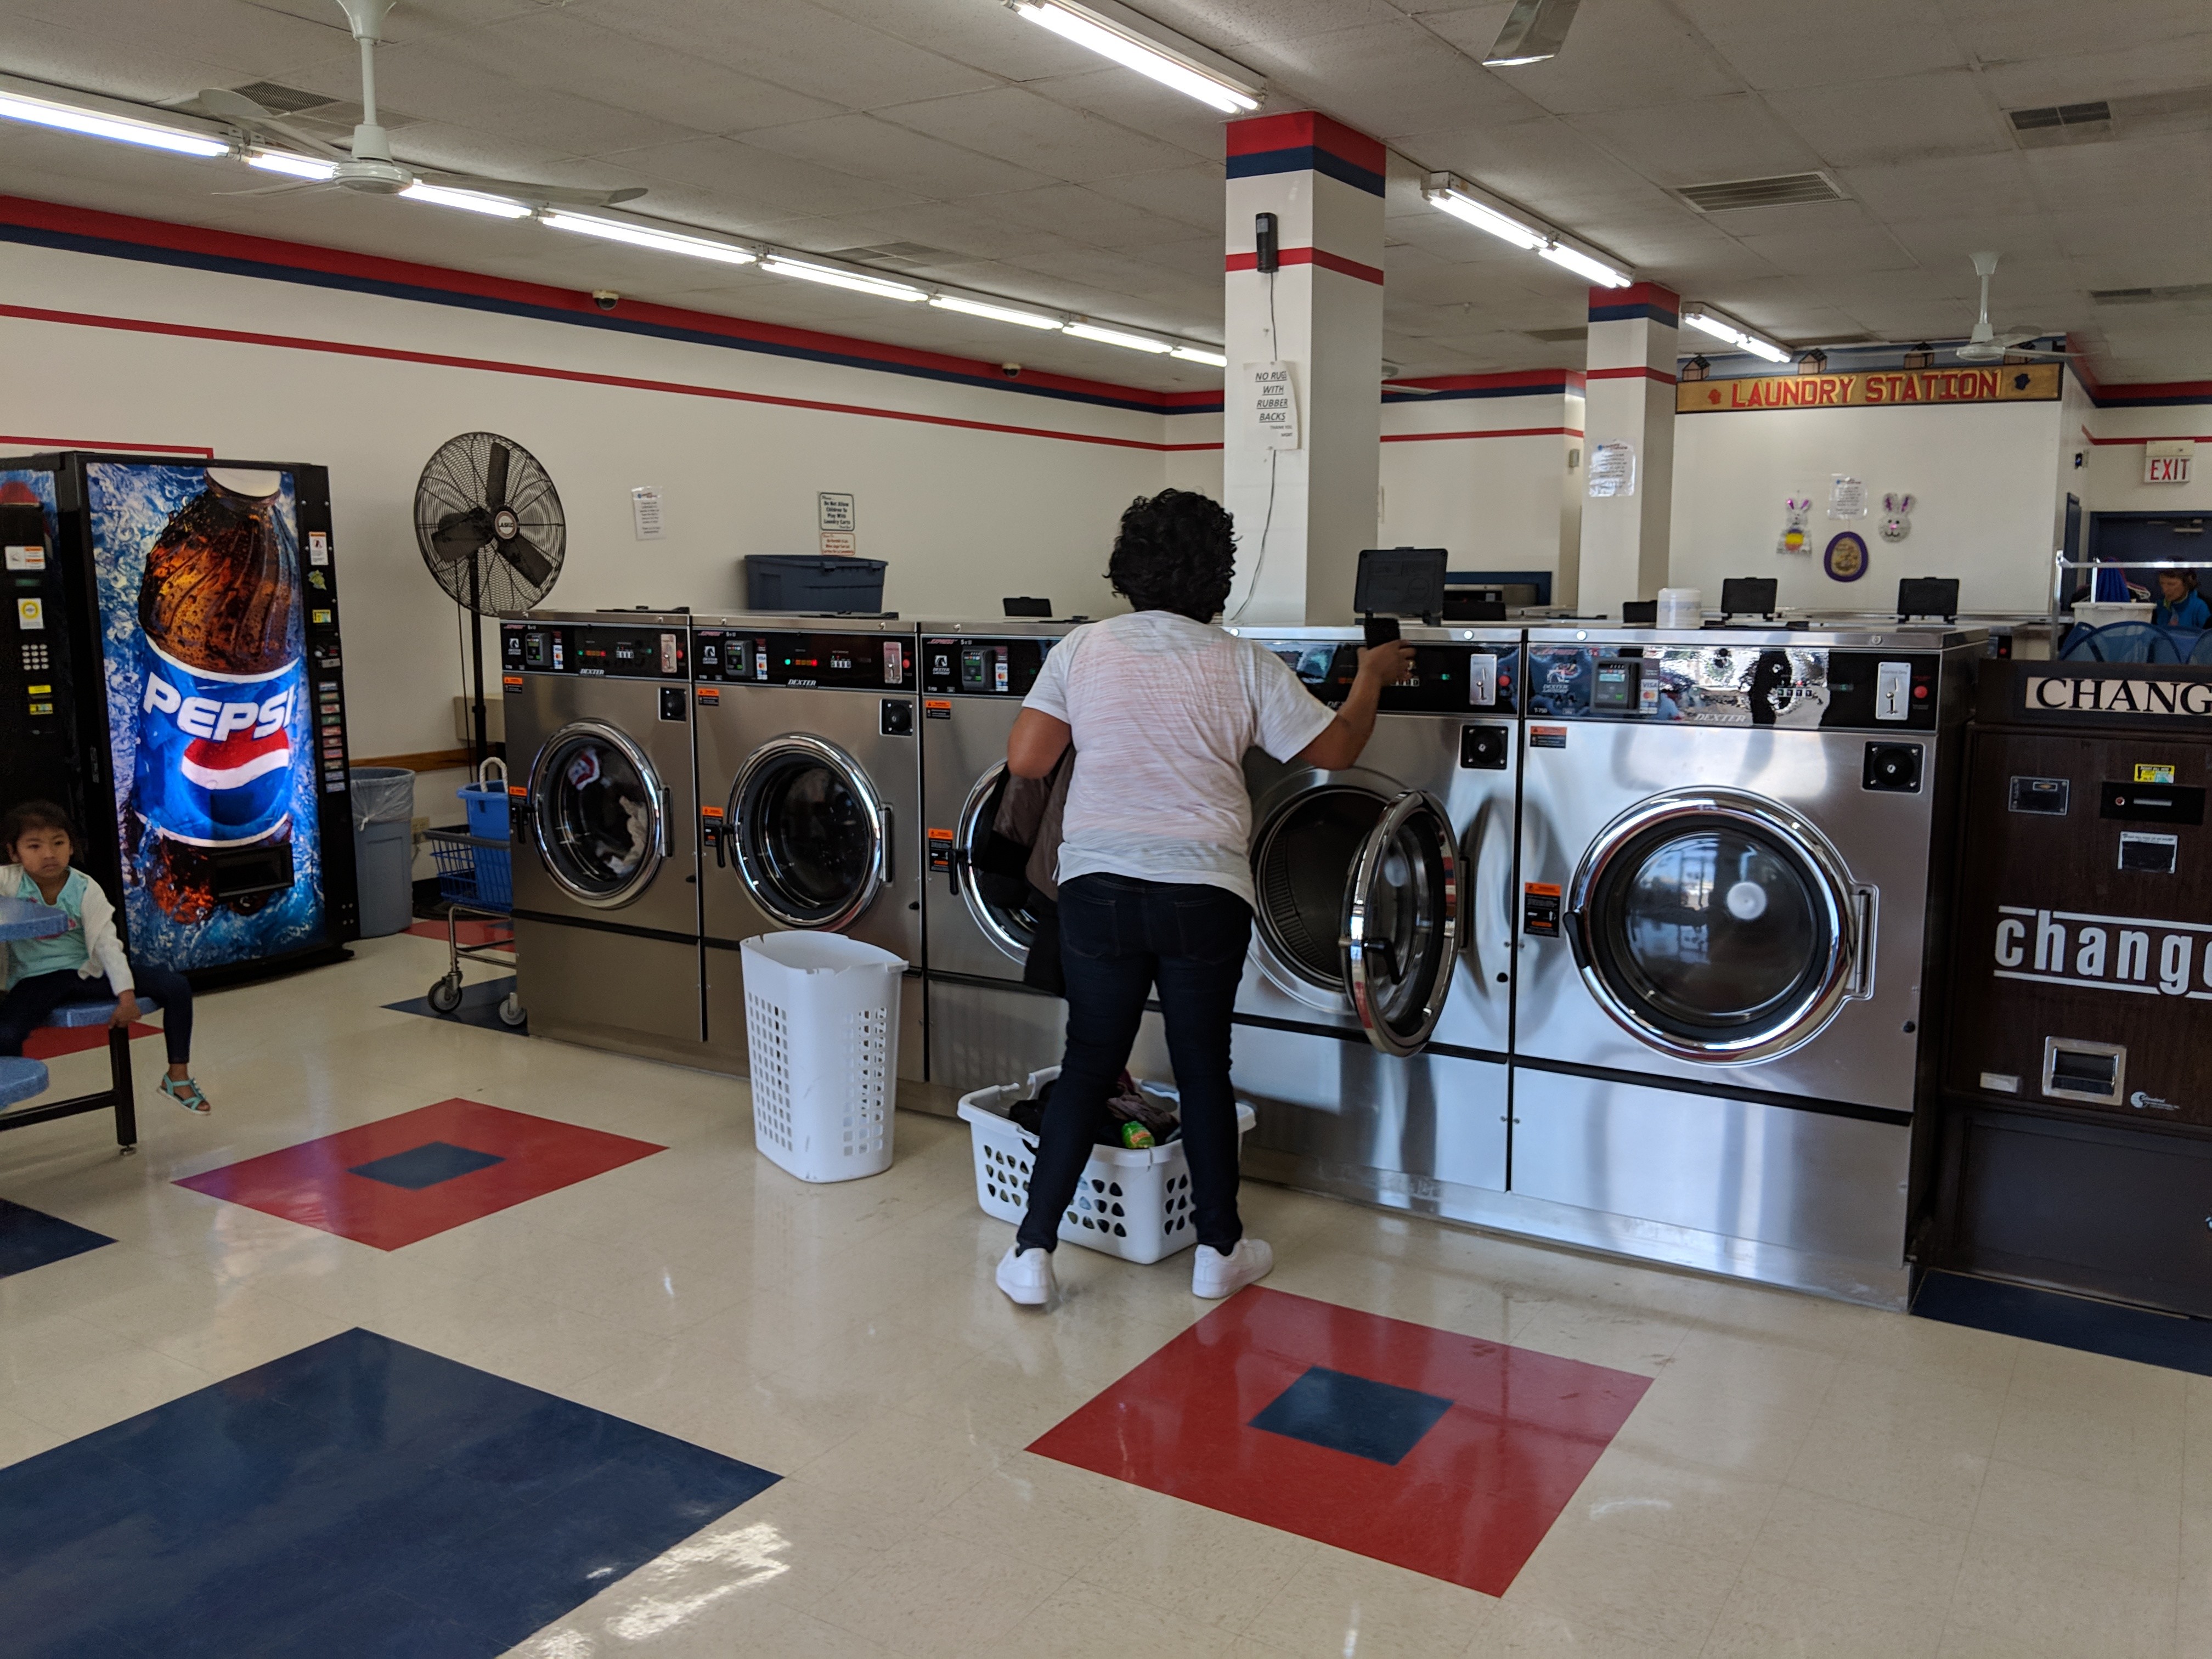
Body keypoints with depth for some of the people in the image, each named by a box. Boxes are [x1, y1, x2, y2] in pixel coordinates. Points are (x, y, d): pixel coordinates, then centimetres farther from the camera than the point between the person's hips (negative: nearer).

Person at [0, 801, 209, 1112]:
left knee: (178, 989, -11)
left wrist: (126, 995, -21)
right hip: (38, 978, -2)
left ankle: (178, 1075, 3)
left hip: (90, 969, 2)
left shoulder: (85, 890, -7)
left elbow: (106, 944, -12)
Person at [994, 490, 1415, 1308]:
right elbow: (1336, 747, 5)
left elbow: (1025, 758, -1)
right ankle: (1219, 1248, 26)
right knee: (1203, 1066, 12)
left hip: (1098, 886, 1)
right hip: (1203, 893, -1)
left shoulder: (1082, 650, 0)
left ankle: (1032, 1251, 12)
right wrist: (1372, 677, 22)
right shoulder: (1243, 665, -2)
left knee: (1088, 1065, 11)